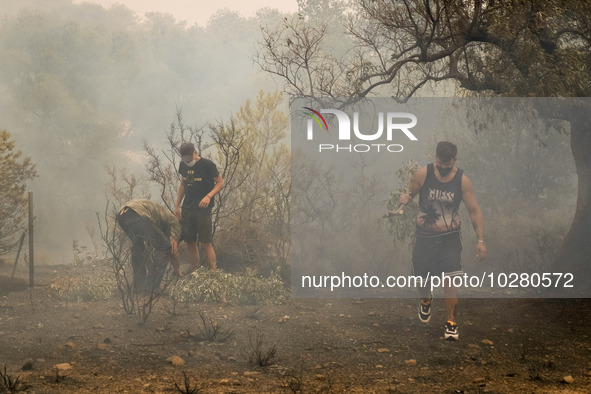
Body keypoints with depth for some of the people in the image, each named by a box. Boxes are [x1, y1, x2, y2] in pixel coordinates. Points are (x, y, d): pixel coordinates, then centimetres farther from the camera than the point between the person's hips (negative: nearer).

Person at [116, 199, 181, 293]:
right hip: (137, 215, -9)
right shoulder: (174, 222, 23)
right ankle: (151, 287, 4)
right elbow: (174, 250, 21)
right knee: (164, 247, 5)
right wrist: (177, 270, 37)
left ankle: (138, 286, 29)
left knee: (138, 245, 33)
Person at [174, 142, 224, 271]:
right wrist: (177, 205, 18)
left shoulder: (207, 165, -9)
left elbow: (220, 183, -5)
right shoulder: (183, 165, 9)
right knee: (190, 243, 5)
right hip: (187, 208, 6)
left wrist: (208, 196, -19)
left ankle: (213, 273, -6)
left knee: (206, 243, -9)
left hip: (203, 208, -6)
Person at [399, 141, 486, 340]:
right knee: (422, 277, 10)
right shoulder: (423, 174, -10)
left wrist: (480, 239, -8)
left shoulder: (462, 180, -9)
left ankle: (451, 321, -1)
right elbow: (409, 193, 3)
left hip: (450, 236, -1)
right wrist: (405, 198, -24)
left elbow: (474, 210, -4)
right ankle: (425, 302, 45)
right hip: (425, 235, 1)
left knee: (450, 278, -13)